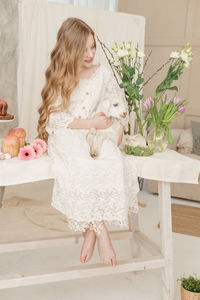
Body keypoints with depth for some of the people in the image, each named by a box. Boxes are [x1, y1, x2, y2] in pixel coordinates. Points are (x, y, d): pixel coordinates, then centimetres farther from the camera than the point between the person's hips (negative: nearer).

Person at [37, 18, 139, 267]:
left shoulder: (102, 73, 9)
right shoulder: (58, 78, 3)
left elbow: (120, 107, 14)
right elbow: (55, 118, -6)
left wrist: (116, 136, -4)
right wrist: (91, 123, -16)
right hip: (67, 138, -2)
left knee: (113, 161, -32)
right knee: (82, 165, -35)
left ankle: (91, 230, -20)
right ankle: (101, 233, -22)